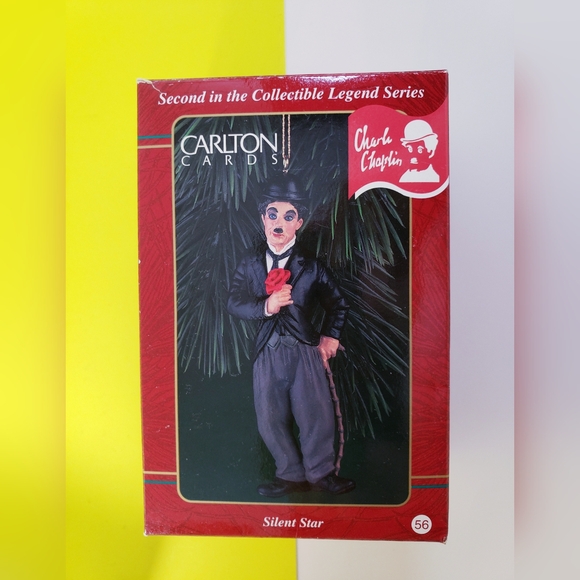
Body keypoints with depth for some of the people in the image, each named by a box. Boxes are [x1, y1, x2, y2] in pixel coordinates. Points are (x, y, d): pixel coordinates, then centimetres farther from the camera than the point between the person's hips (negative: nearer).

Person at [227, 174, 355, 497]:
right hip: (267, 353, 2)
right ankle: (292, 476, 32)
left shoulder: (311, 267, 1)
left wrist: (330, 335, 1)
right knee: (271, 420, 9)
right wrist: (266, 306, -18)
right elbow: (234, 303, -1)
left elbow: (338, 303, 11)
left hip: (305, 351, -2)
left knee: (316, 415, 4)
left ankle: (320, 474, 30)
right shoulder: (250, 264, 6)